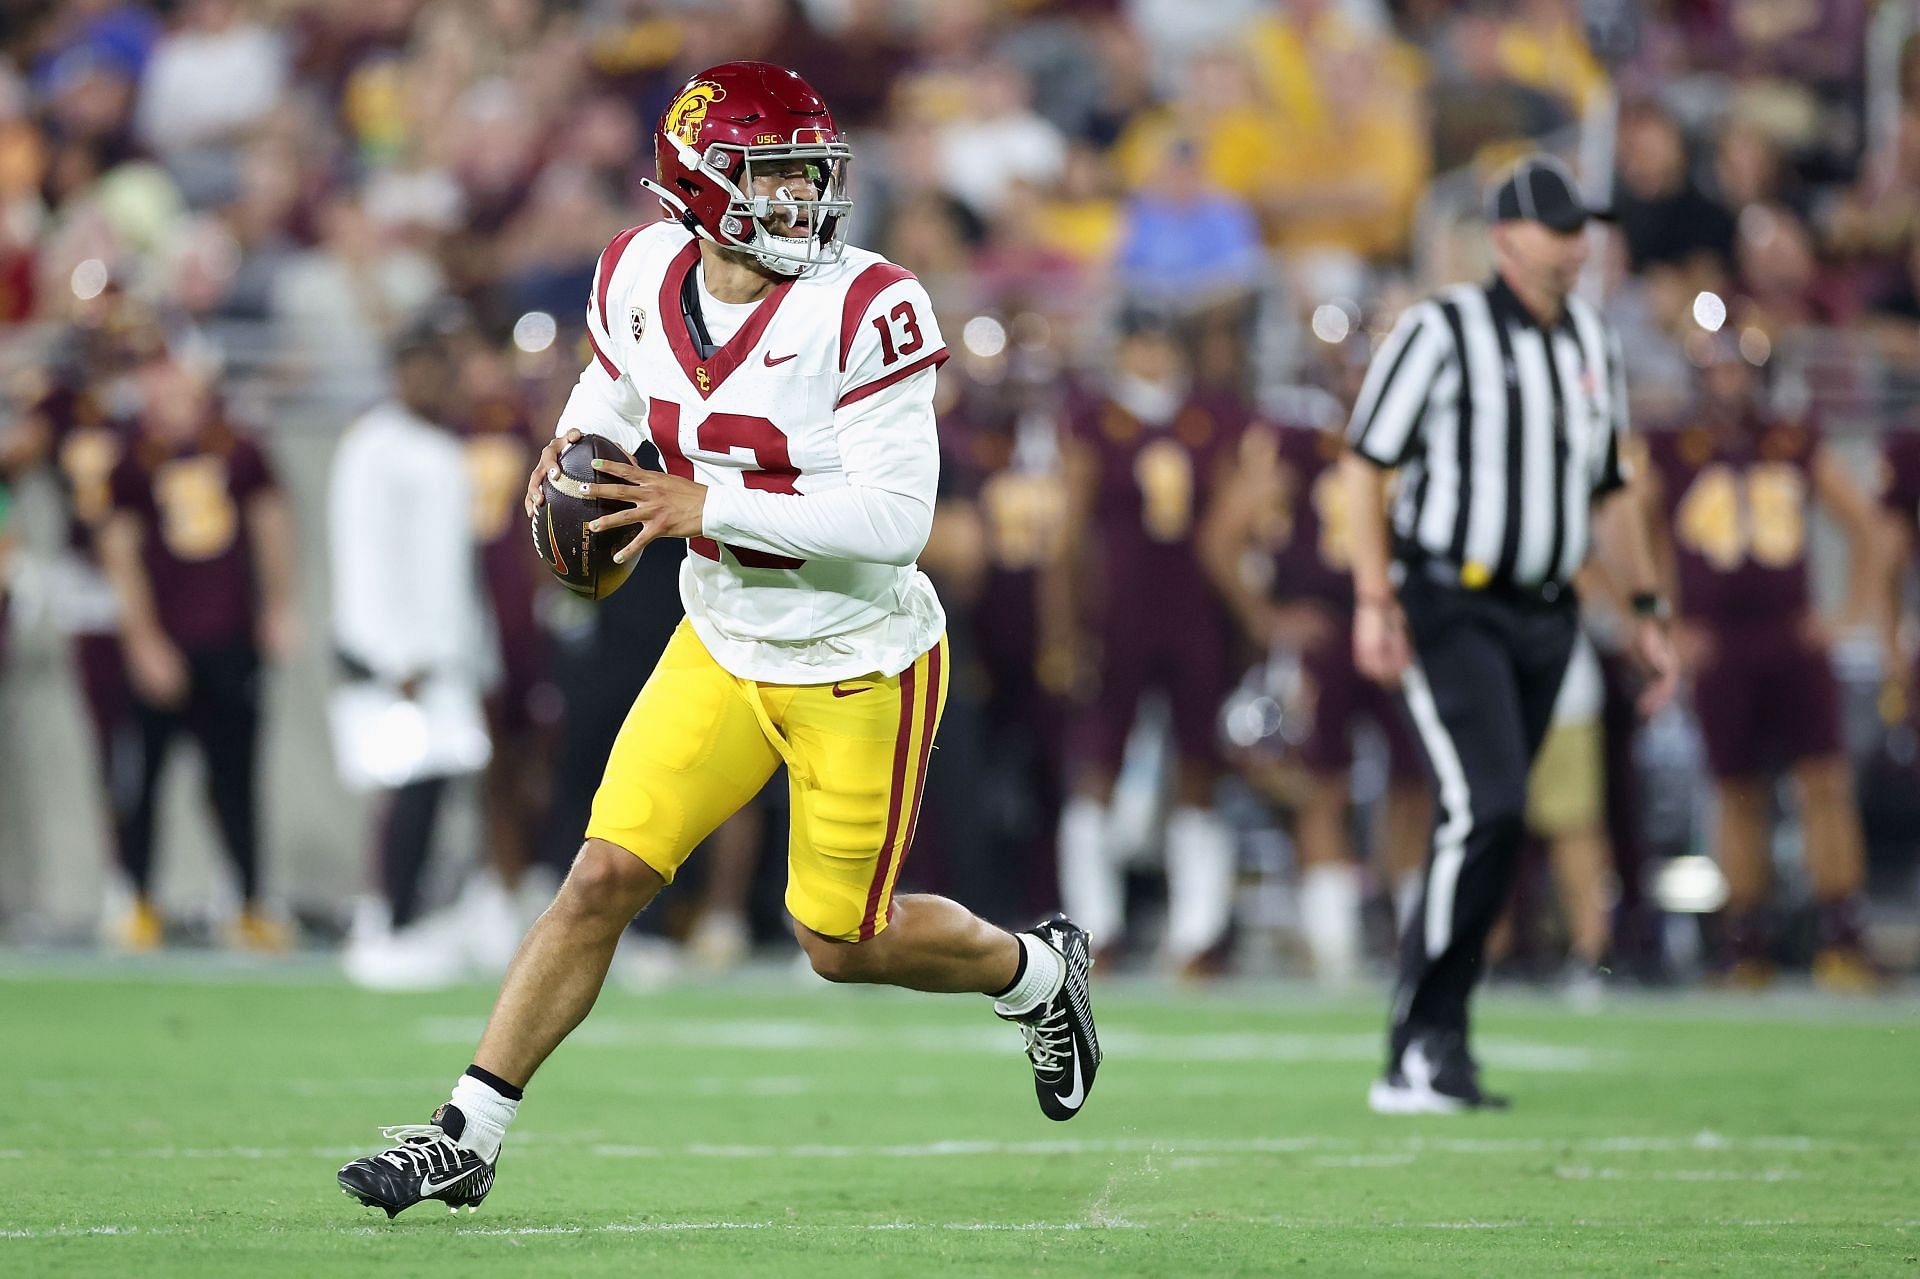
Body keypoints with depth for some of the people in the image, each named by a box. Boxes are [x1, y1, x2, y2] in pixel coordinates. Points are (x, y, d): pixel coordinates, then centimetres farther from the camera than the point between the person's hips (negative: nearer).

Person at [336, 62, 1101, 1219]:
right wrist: (572, 453, -3)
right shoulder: (645, 279, -5)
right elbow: (611, 388, 19)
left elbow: (897, 516, -27)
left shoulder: (863, 309, -23)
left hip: (859, 667, -4)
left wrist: (711, 505, -29)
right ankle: (466, 1139, 1)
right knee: (606, 876, -5)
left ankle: (1035, 974, 37)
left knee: (843, 942, 7)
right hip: (723, 646, 4)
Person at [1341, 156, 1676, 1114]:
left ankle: (1432, 1052, 12)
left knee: (1494, 827, 6)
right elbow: (1367, 462, -7)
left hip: (1544, 617, 7)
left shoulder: (1592, 345, 13)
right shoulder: (1441, 332, -8)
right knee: (1488, 810, -19)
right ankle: (1418, 1046, -13)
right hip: (1449, 609, -7)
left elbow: (1606, 490, 22)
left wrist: (1646, 613, 19)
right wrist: (1373, 601, -14)